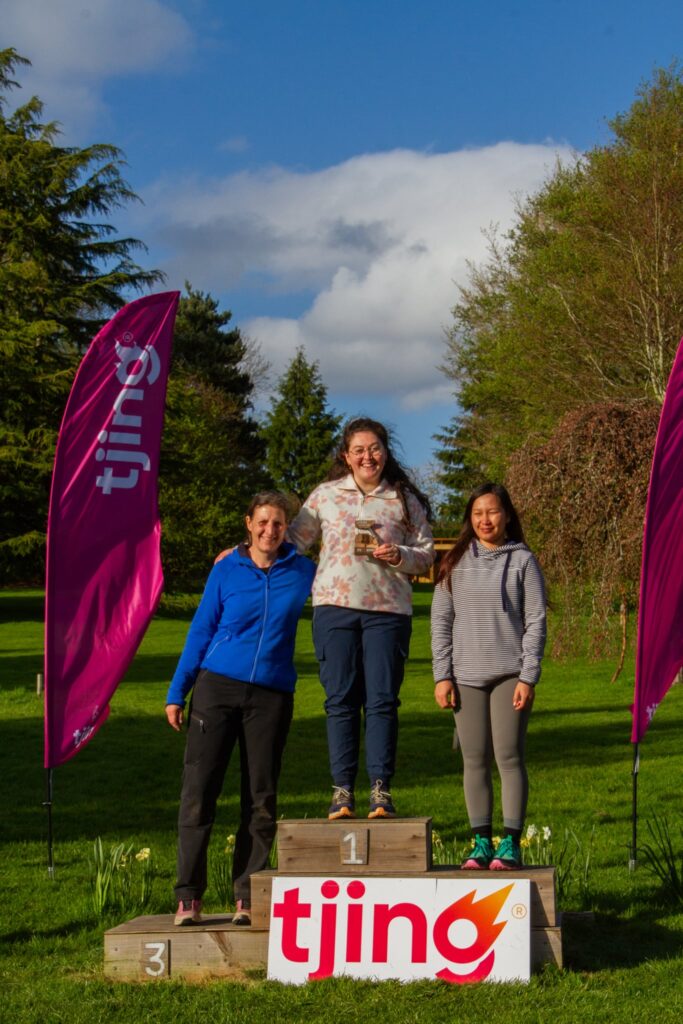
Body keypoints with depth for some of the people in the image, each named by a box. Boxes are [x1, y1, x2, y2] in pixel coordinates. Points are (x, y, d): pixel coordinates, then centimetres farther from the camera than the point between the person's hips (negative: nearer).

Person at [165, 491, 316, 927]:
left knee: (261, 797, 3)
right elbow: (201, 631, 8)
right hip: (217, 686, -1)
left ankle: (246, 897, 10)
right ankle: (189, 897, 1)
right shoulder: (226, 570, 5)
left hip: (272, 695, 1)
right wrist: (177, 693, 6)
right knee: (199, 789, -5)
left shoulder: (304, 572, 7)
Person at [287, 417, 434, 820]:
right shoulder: (325, 495, 11)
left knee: (382, 699, -3)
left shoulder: (405, 499, 9)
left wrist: (398, 555, -9)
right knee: (340, 699, 1)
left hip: (388, 608, -1)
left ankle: (381, 789, 3)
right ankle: (342, 789, 6)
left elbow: (427, 554, 10)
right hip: (335, 605, 1)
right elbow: (293, 539, 15)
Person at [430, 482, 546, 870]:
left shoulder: (522, 561, 2)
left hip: (510, 675, -3)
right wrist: (442, 675, 2)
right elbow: (441, 621, 10)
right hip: (466, 676, 3)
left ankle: (511, 844, 3)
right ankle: (481, 842, 11)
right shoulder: (456, 563, 10)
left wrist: (528, 678, -7)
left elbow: (536, 622, 0)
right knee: (475, 761, 5)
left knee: (509, 758, -3)